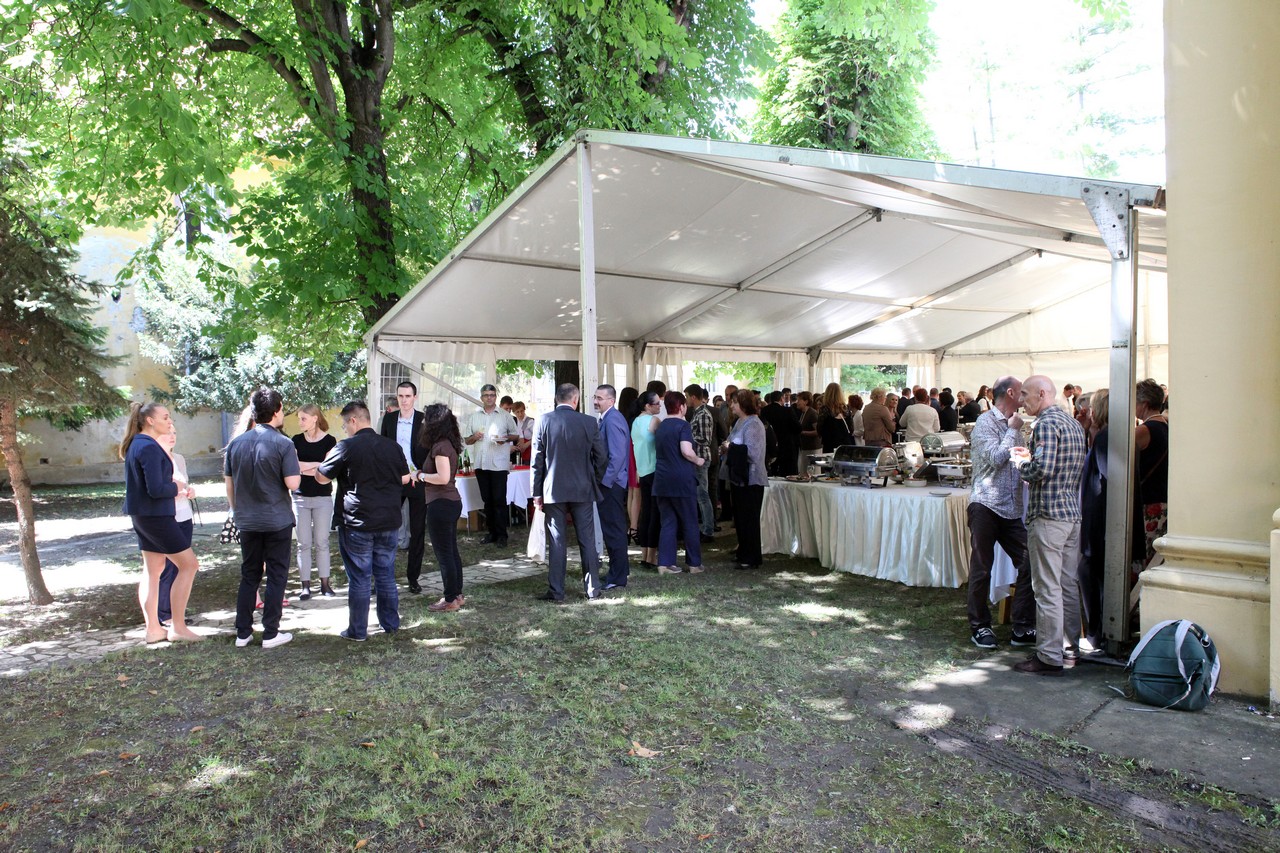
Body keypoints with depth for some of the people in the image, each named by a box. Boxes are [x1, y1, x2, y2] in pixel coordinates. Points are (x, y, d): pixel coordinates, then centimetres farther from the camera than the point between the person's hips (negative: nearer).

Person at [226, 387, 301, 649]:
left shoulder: (236, 443, 3)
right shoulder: (283, 444, -14)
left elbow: (229, 483, 9)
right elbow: (293, 483, -18)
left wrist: (236, 511, 20)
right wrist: (295, 465, 1)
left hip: (247, 521, 5)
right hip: (277, 520, -5)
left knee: (249, 576, 15)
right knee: (276, 576, 5)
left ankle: (243, 633, 19)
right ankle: (270, 634, 10)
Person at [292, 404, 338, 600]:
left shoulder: (329, 441, -3)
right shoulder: (297, 440, 5)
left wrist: (303, 466, -10)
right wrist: (316, 465, -14)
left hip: (323, 497, -2)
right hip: (300, 497, 2)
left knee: (322, 542, 4)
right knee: (304, 543, 4)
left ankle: (325, 582, 13)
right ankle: (305, 585, 10)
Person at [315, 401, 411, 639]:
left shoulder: (346, 447, -12)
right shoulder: (392, 446, 2)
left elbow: (321, 477, -2)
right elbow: (405, 479, 10)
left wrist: (327, 460, 17)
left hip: (357, 525, -4)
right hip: (389, 523, 4)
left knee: (359, 579, 5)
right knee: (386, 576, 15)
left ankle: (357, 631, 13)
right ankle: (391, 624, 24)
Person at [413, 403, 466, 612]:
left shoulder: (440, 446, -17)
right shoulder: (448, 444, 11)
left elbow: (443, 477, -24)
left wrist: (420, 476, -10)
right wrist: (422, 474, 11)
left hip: (441, 504, -10)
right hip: (452, 501, 10)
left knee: (443, 553, -1)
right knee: (451, 550, 16)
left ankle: (451, 599, 7)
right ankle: (457, 594, 25)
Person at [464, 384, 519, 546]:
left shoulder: (505, 416, 4)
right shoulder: (474, 416, 12)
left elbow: (516, 436, 6)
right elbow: (466, 441, 14)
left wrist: (506, 438, -13)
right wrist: (474, 437, -7)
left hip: (499, 464, -4)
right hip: (480, 464, 4)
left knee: (499, 499, -4)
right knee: (487, 499, 10)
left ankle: (501, 534, 1)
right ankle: (492, 532, 18)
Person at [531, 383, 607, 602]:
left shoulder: (544, 421, -5)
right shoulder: (589, 422, -5)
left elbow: (537, 460, -3)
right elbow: (601, 457, 0)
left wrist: (537, 492, 3)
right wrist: (595, 482, 15)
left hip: (553, 491, 0)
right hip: (582, 490, 0)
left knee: (557, 543, 5)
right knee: (587, 540, 9)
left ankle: (556, 592, 10)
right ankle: (593, 589, 15)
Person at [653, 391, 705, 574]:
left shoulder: (660, 426, 12)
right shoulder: (683, 425, -10)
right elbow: (686, 451, -22)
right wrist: (698, 461, -4)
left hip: (662, 481, 6)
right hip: (682, 481, -6)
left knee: (668, 523, 9)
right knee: (690, 523, 6)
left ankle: (665, 563, 6)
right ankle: (694, 563, 13)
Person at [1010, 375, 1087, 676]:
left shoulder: (1046, 424, -14)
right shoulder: (1073, 423, 15)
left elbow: (1042, 469, -25)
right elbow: (1078, 467, 19)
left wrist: (1022, 464, -5)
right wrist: (1032, 457, 15)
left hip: (1048, 515, -9)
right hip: (1073, 514, 9)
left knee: (1048, 588, -3)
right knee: (1068, 585, 17)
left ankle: (1049, 658, 4)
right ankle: (1075, 647, 26)